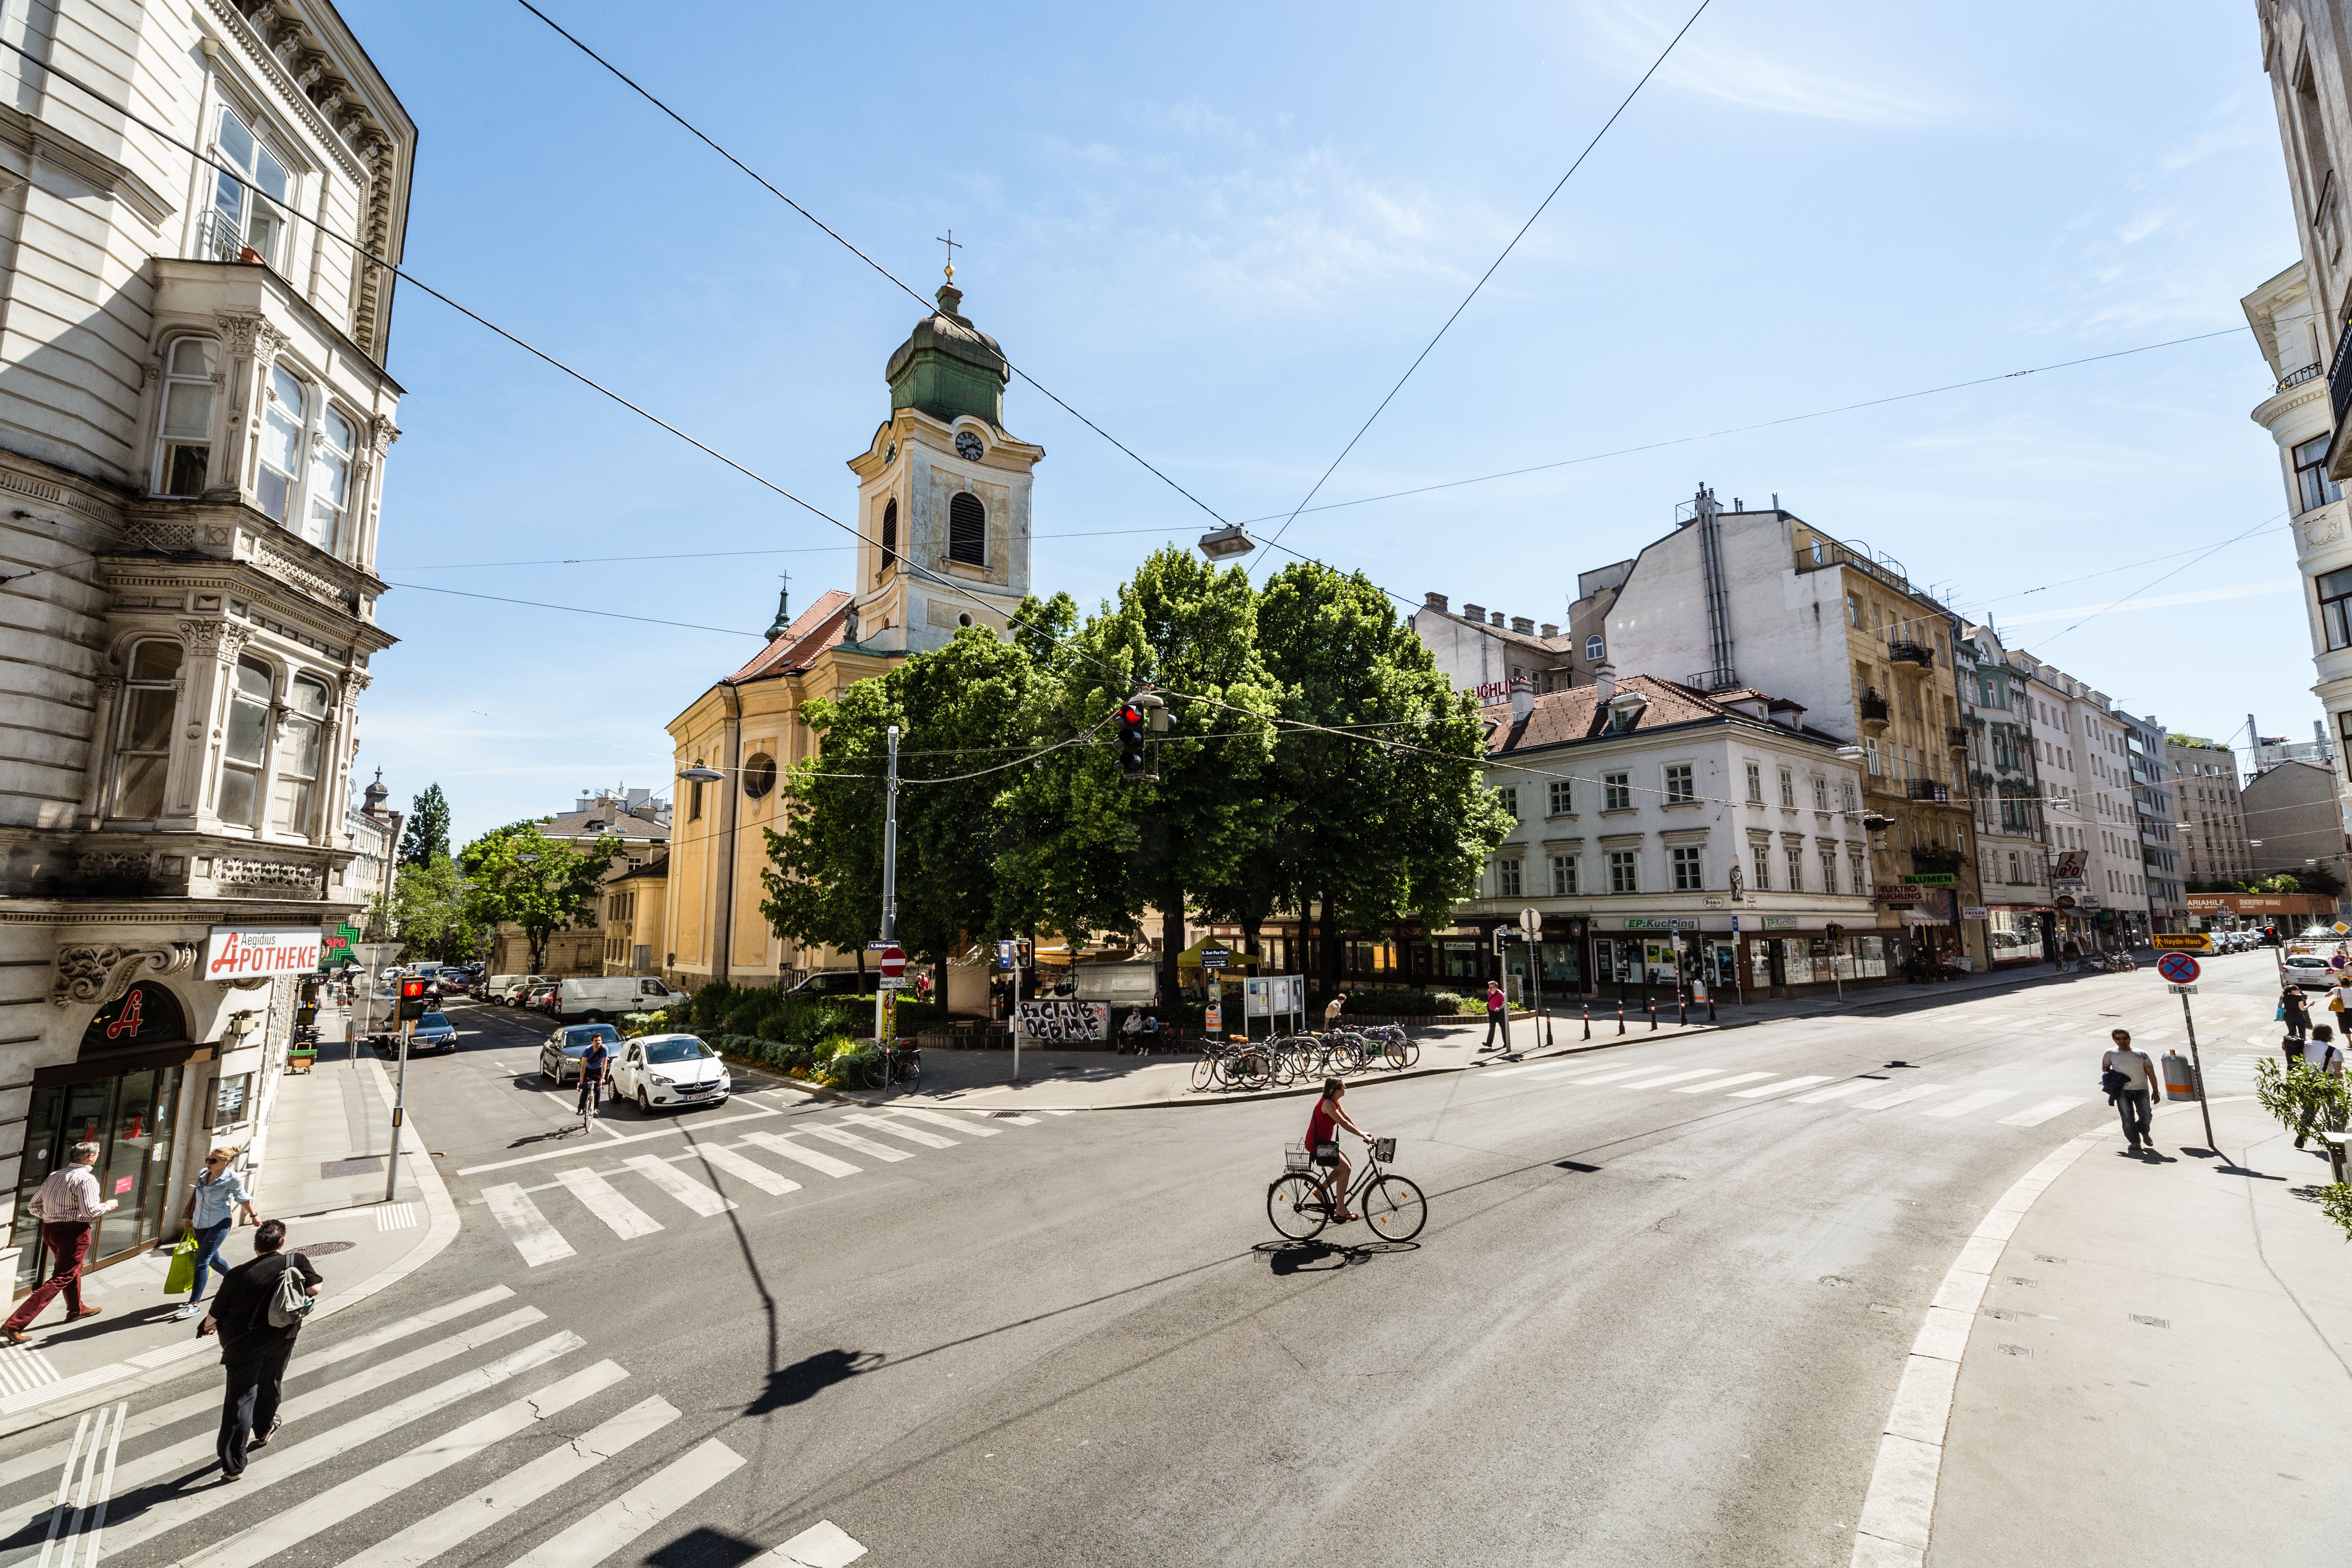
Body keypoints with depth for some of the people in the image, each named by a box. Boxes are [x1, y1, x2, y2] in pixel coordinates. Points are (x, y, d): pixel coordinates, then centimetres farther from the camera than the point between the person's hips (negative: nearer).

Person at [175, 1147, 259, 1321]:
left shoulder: (232, 1179, -14)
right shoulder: (203, 1174, 0)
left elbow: (243, 1199, -3)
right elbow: (196, 1196, 16)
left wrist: (253, 1216, 6)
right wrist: (188, 1216, 19)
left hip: (219, 1224, -7)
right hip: (200, 1223, 7)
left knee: (202, 1261, -11)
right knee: (213, 1259, 18)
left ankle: (195, 1304, -5)